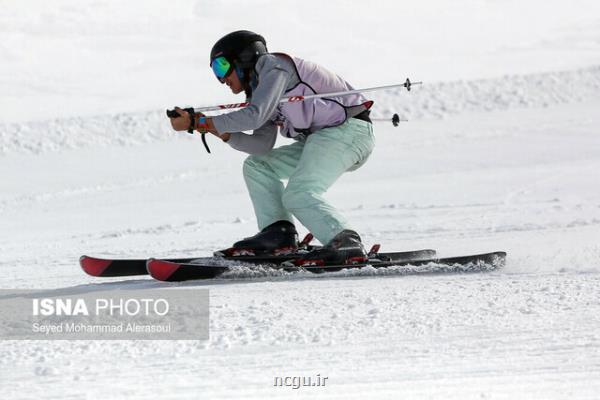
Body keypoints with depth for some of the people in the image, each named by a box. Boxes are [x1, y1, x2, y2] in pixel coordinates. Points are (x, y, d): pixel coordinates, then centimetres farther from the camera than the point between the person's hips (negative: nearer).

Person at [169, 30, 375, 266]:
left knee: (298, 196, -23)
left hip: (348, 129, -10)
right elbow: (262, 145, 8)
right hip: (322, 137, 10)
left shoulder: (272, 65, -8)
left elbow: (254, 116, -23)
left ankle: (346, 244, -26)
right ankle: (278, 233, 0)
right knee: (257, 166, 10)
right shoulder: (259, 87, 20)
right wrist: (221, 132, -4)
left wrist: (198, 123, -21)